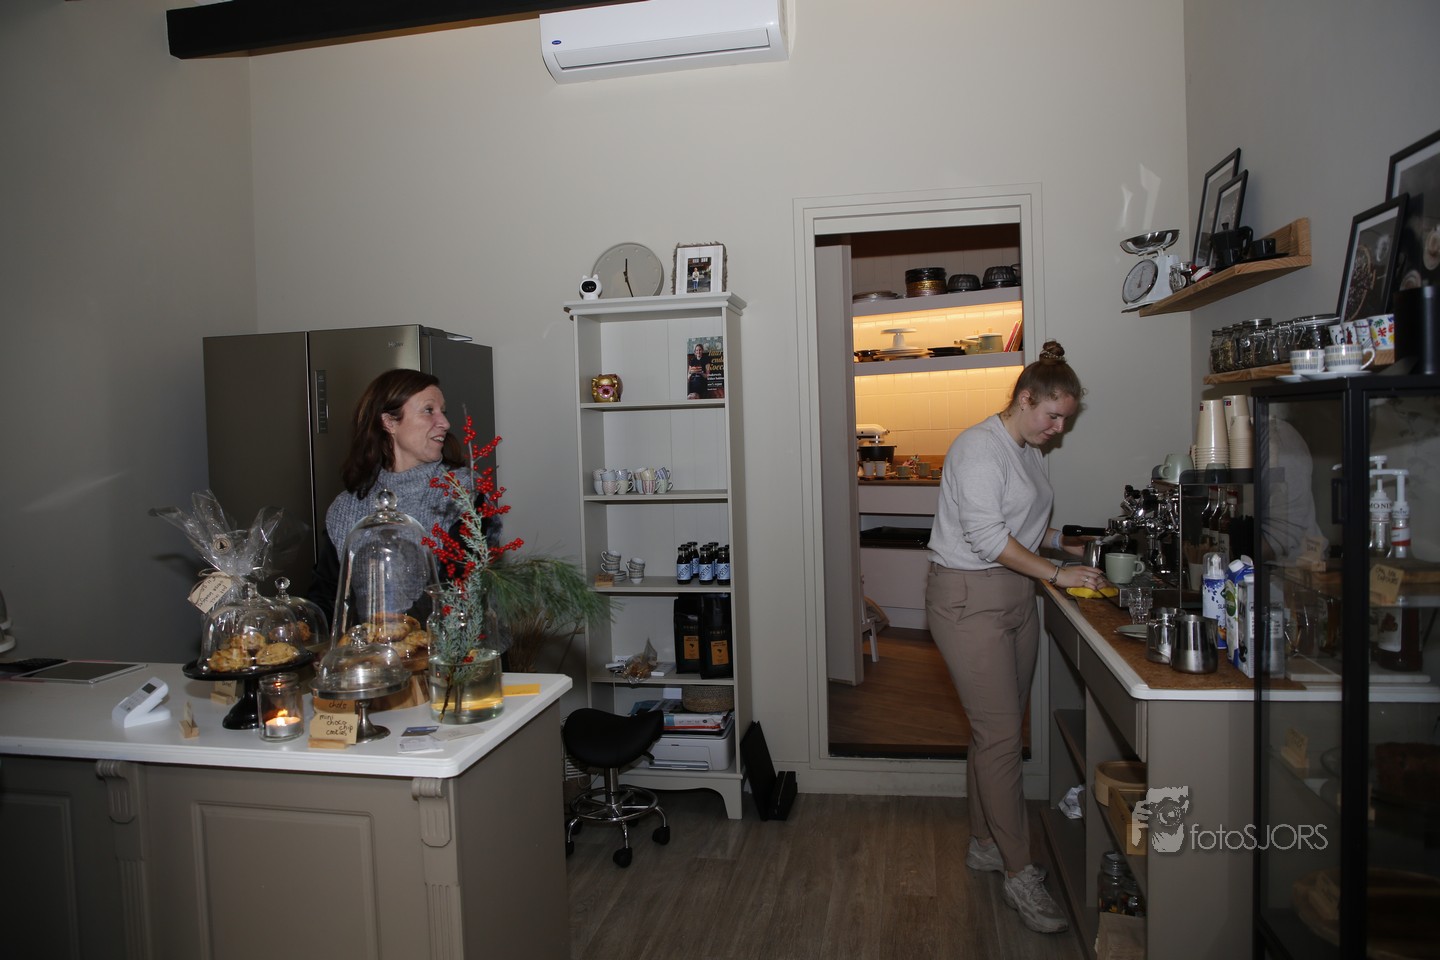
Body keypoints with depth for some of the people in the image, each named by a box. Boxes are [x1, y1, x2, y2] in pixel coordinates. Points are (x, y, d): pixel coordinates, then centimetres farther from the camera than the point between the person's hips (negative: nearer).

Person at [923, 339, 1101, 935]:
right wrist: (1054, 573, -19)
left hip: (1016, 596, 9)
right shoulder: (980, 446, -15)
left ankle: (985, 845, 28)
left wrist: (1061, 542, 8)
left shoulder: (1030, 451, 15)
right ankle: (1020, 874, 5)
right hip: (969, 597, -9)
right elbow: (986, 535, -21)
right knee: (1001, 734, -5)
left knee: (998, 728, 13)